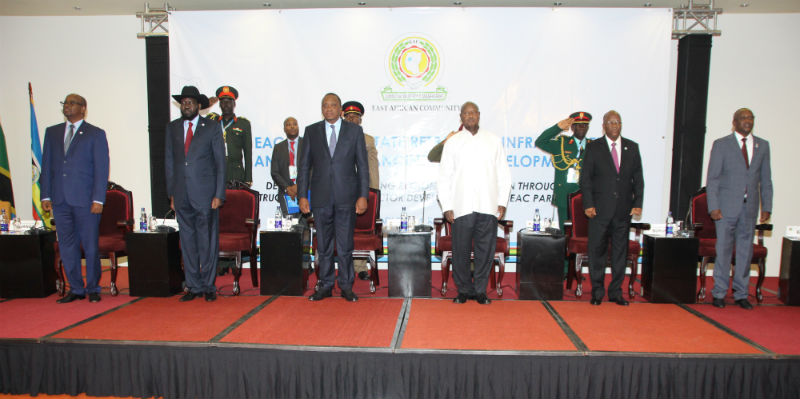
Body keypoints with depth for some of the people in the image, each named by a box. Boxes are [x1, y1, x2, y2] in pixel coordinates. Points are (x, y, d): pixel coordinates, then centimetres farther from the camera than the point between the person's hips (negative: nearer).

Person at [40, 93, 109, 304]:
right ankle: (76, 289, 18)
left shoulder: (96, 134, 3)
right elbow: (46, 165, 15)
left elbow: (101, 169, -3)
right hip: (60, 200, 4)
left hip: (85, 200, -4)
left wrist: (98, 199, -10)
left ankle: (93, 289, 14)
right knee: (67, 246, 8)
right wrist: (45, 195, 6)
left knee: (90, 246, 1)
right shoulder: (52, 132, 16)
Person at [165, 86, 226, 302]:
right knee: (187, 241, 7)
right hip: (182, 195, 4)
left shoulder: (212, 127, 2)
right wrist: (171, 193, 7)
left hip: (205, 194, -3)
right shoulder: (172, 128, 13)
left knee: (207, 241, 0)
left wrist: (219, 194, -7)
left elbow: (220, 162, 0)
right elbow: (169, 162, 14)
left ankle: (209, 286, 12)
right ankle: (194, 286, 17)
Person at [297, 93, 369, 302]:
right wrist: (302, 195, 0)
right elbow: (304, 166, 8)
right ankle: (325, 285, 21)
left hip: (346, 197, -1)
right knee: (323, 244, 8)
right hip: (321, 197, 2)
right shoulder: (311, 131, 9)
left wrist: (363, 195, -5)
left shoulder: (354, 131, 6)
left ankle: (346, 286, 16)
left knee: (345, 244, 3)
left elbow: (362, 166, 3)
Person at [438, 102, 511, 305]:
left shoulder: (494, 141, 12)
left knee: (485, 250, 3)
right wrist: (447, 206, -1)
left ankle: (480, 290, 16)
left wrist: (502, 202, 4)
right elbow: (444, 177, 7)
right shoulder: (453, 143, 9)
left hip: (488, 206, 1)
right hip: (462, 207, -1)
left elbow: (503, 173, 12)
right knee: (461, 251, 0)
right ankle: (463, 290, 15)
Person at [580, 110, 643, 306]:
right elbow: (585, 178, -1)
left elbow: (638, 178, 10)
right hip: (600, 209, -2)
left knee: (620, 252, 8)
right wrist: (588, 204, -8)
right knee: (597, 251, 2)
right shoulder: (593, 147, 2)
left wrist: (638, 203, 1)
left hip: (623, 209, 3)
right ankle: (597, 292, 14)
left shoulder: (632, 147, 10)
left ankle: (616, 292, 18)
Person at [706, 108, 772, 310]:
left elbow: (766, 180, 12)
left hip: (749, 208, 3)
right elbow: (712, 179, -3)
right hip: (727, 207, -3)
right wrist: (713, 207, -10)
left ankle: (741, 294, 19)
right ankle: (719, 293, 12)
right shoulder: (721, 144, 0)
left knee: (745, 251, 8)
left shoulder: (763, 145, 11)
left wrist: (767, 207, 5)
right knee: (723, 250, 1)